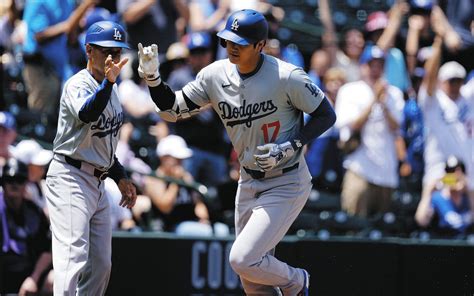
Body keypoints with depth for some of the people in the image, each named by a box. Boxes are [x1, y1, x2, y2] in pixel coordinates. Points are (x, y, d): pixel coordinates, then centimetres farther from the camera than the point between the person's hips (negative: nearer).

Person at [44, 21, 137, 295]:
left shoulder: (110, 88, 14)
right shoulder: (79, 85, -13)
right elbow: (86, 113, -37)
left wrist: (121, 177, 21)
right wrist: (108, 81, -50)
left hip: (97, 183, 9)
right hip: (70, 178, -9)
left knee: (101, 264, 11)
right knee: (74, 256, -22)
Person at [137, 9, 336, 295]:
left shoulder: (287, 77, -21)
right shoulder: (216, 75, -5)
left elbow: (327, 115, -10)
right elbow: (172, 110, 0)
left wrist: (289, 148, -21)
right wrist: (152, 77, -17)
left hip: (287, 184, -6)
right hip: (249, 182, 6)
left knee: (243, 260, -17)